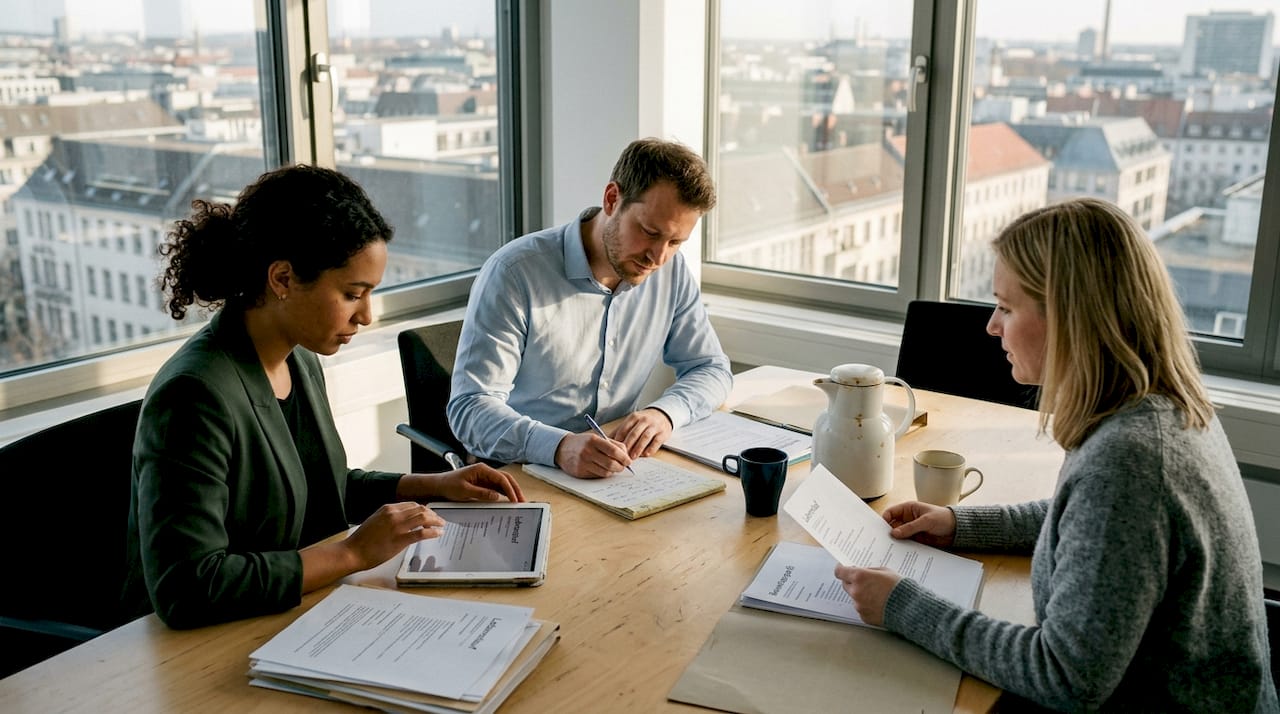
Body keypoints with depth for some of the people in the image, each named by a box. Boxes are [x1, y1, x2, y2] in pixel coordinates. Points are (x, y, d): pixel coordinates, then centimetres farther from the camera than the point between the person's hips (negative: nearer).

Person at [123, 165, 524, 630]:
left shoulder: (299, 360, 4)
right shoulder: (194, 396, -24)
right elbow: (186, 589, -29)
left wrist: (434, 486, 7)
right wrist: (354, 552, -23)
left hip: (299, 617, 8)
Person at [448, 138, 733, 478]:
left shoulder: (671, 270, 0)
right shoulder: (513, 272, -16)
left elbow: (711, 369, 8)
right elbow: (470, 407, -20)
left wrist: (665, 412, -15)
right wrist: (560, 447, -38)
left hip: (617, 472, 4)